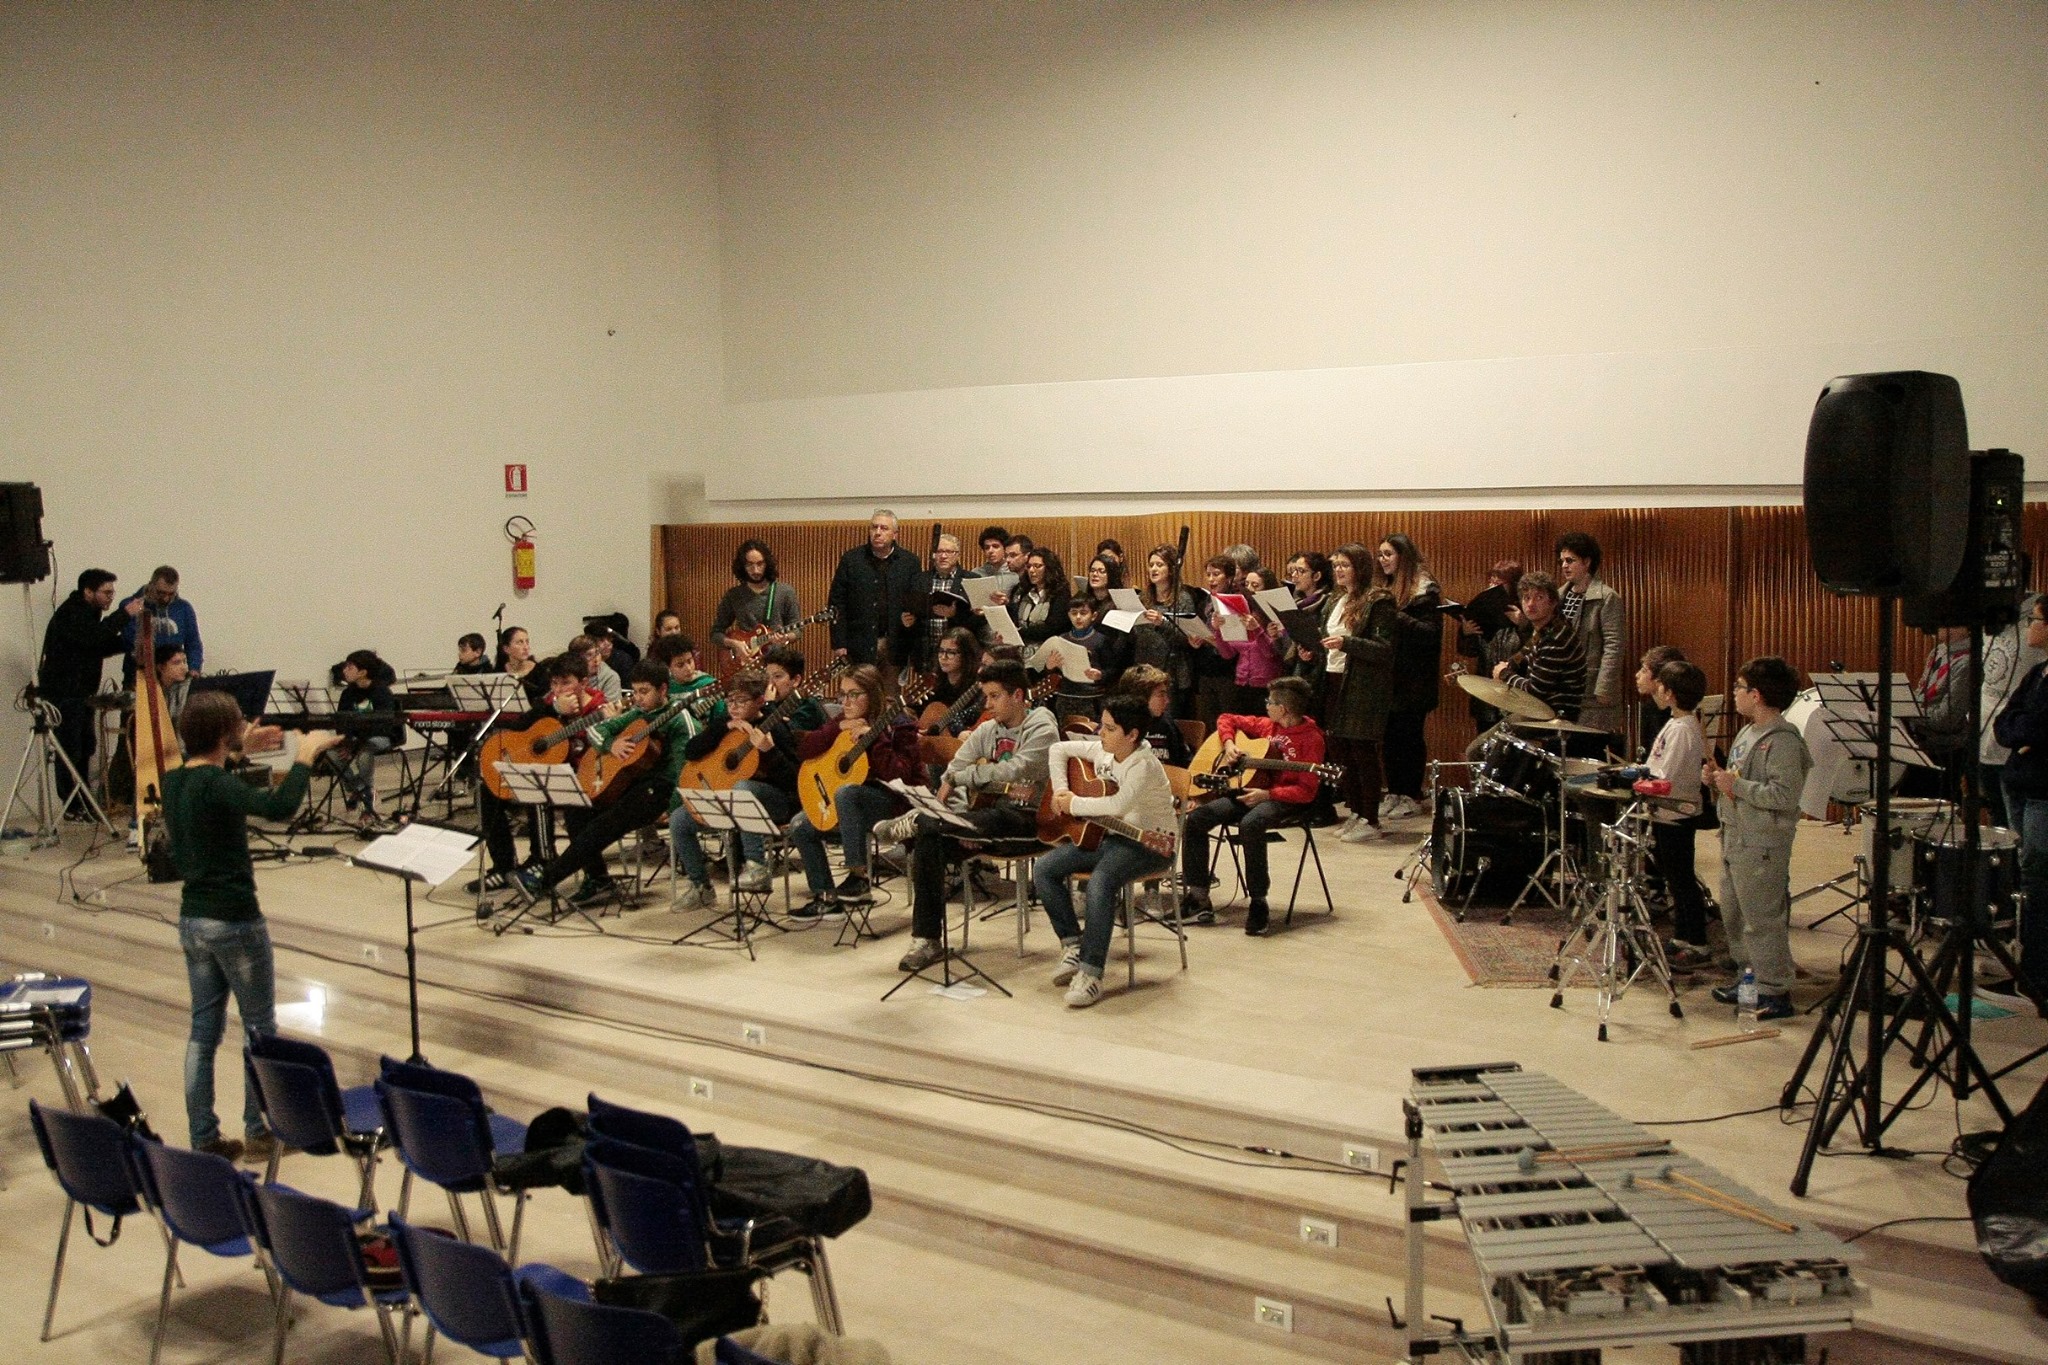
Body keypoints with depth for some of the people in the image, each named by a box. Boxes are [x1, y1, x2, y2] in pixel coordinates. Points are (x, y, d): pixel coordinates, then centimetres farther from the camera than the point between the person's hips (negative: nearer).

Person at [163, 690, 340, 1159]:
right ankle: (258, 1132, 14)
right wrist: (306, 754, -24)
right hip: (235, 921, -8)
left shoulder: (174, 780, 4)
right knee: (261, 1029, 7)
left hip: (192, 919, 8)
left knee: (204, 1029, 13)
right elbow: (279, 807, -36)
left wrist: (241, 750, 24)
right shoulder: (216, 785, -21)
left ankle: (204, 1139, 18)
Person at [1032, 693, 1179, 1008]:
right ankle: (1073, 944, 1)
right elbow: (1059, 749, 16)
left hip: (1149, 844, -8)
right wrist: (1060, 790, 1)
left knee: (1100, 882, -37)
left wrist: (1074, 804, -24)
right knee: (1043, 870, -9)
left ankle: (1091, 973, -31)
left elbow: (1118, 806, -38)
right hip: (1107, 837, 9)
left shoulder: (1143, 765, -21)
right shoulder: (1101, 751, 3)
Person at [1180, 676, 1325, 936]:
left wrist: (1267, 794, -24)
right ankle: (1197, 894, -6)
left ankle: (1258, 901, -28)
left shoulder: (1311, 738, -7)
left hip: (1285, 800, -7)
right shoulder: (1266, 726, 12)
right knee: (1194, 819, -14)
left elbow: (1307, 791, -14)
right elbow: (1226, 719, 25)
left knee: (1250, 824, -40)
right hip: (1248, 791, 7)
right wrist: (1229, 743, 5)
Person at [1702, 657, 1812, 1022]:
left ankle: (1776, 994, 3)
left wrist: (1736, 785, -23)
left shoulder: (1783, 741, -17)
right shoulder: (1748, 734, 14)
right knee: (1734, 915, 17)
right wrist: (1717, 779, 5)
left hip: (1763, 846, -10)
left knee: (1763, 920, -5)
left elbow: (1785, 796, -26)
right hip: (1735, 840, 10)